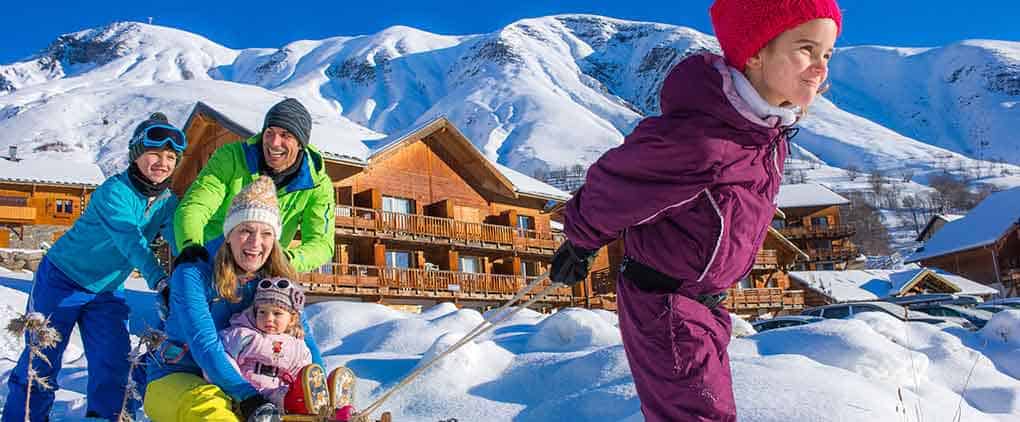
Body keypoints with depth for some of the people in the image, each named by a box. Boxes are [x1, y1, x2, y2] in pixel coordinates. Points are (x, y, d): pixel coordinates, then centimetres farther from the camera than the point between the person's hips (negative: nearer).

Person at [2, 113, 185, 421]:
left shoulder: (168, 202, -4)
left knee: (114, 364, -2)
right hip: (62, 279, -5)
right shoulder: (114, 190, -24)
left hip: (107, 289, 6)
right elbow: (129, 238, -37)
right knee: (43, 358, -1)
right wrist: (158, 278, -49)